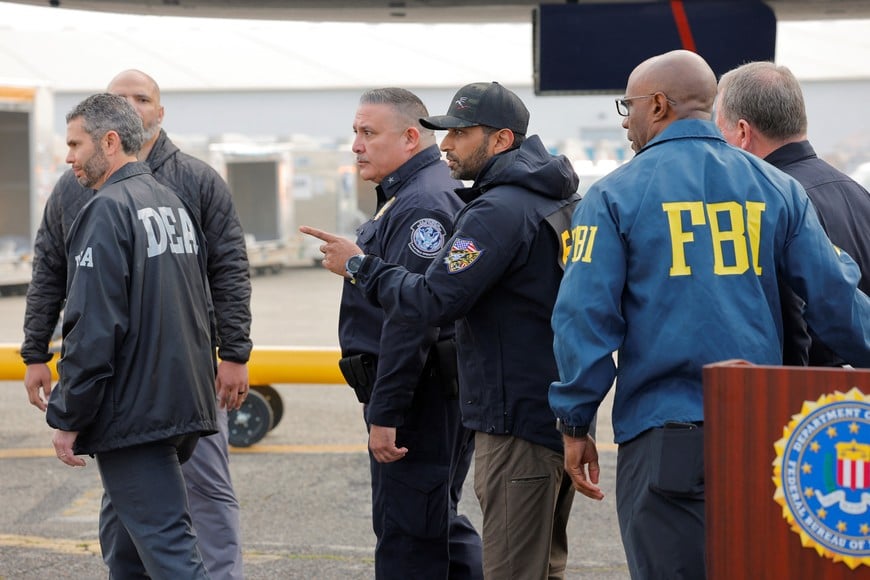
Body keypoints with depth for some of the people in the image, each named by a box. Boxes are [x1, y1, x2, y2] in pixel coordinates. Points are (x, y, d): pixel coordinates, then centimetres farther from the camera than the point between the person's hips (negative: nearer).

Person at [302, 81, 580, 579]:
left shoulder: (499, 211, -17)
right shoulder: (560, 202, 14)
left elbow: (436, 300, -21)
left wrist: (360, 266, -8)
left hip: (519, 423, -10)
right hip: (562, 416, 10)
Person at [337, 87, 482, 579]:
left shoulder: (422, 204, -18)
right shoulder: (408, 197, 18)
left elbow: (409, 318, -24)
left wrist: (385, 413, -24)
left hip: (422, 399, -11)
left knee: (407, 536, -6)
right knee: (439, 525, 18)